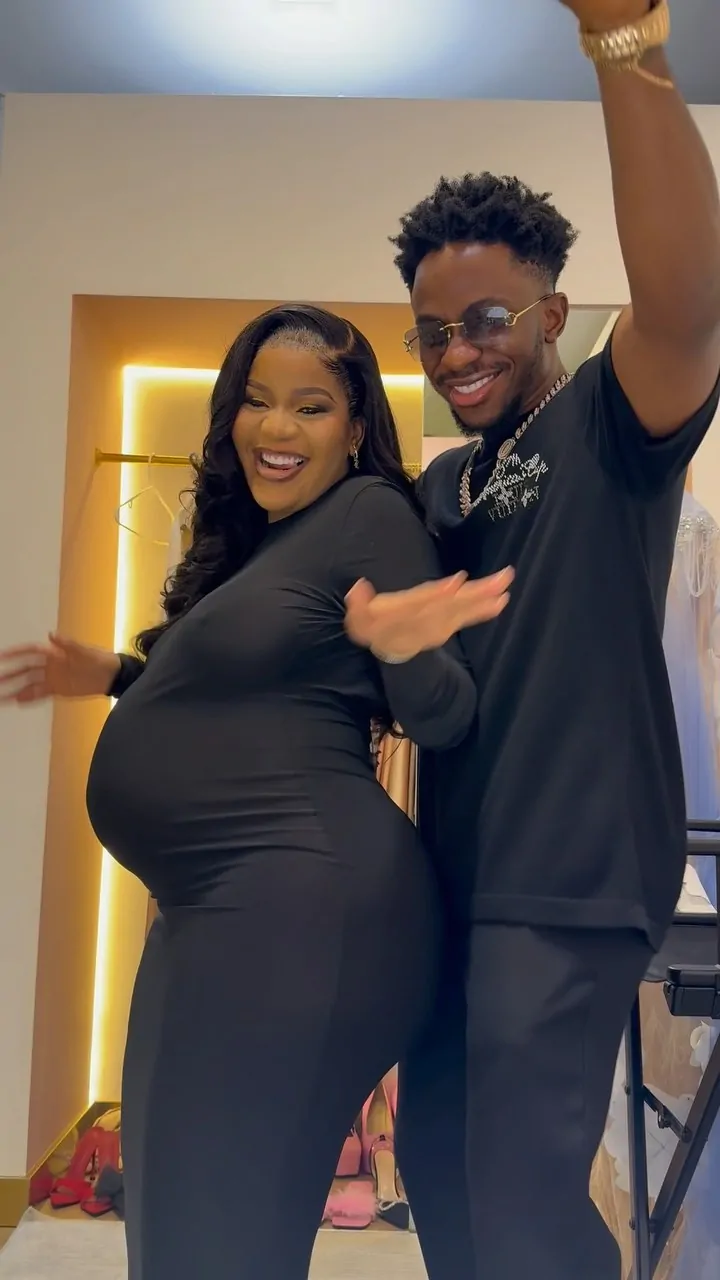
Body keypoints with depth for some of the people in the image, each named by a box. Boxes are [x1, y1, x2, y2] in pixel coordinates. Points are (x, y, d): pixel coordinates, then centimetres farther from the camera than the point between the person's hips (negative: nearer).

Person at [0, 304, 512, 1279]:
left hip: (302, 905, -9)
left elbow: (444, 723, -12)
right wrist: (117, 676, 24)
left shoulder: (369, 513, -8)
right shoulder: (245, 538, 17)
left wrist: (403, 648, -32)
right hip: (218, 909, 10)